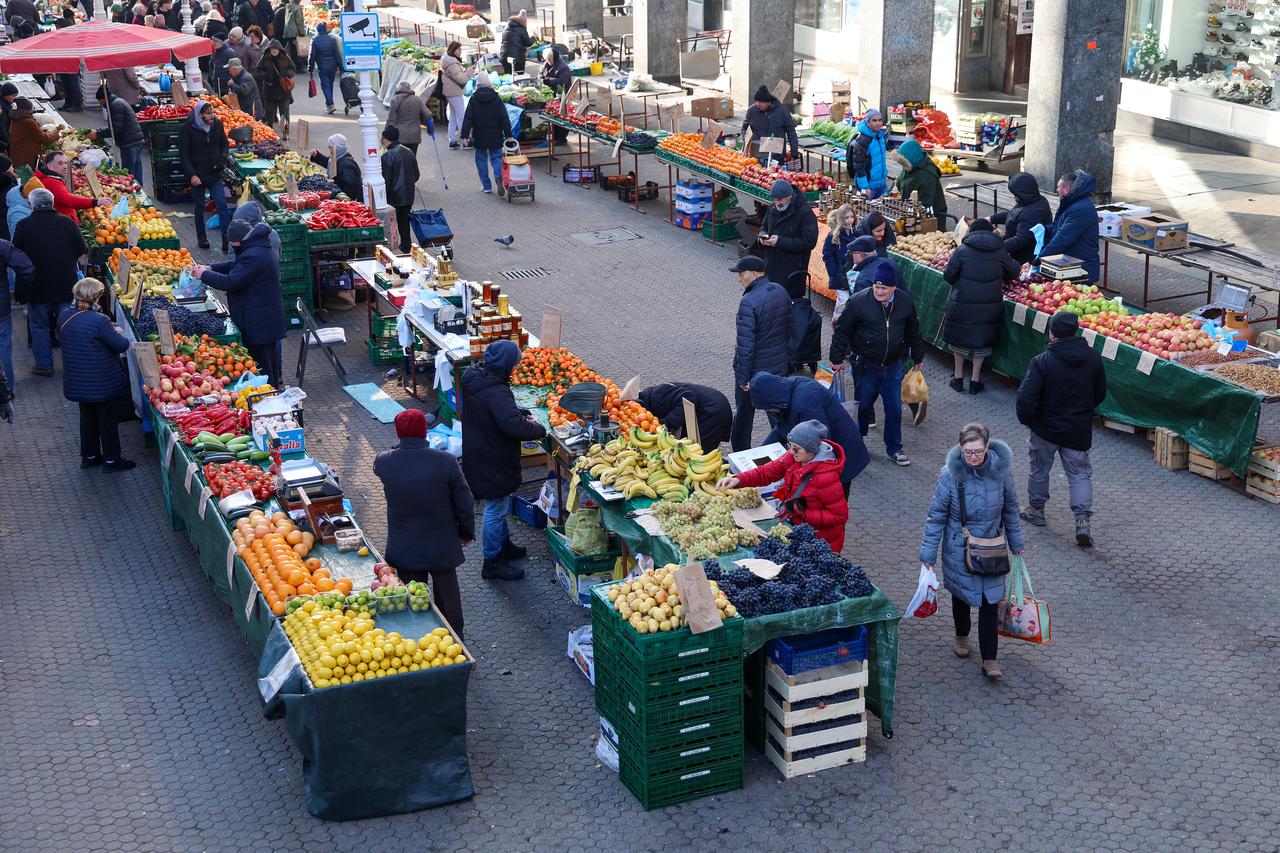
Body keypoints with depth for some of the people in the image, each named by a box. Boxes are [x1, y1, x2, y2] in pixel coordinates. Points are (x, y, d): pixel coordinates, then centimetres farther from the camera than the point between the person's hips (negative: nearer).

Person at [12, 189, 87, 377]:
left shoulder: (24, 226, -11)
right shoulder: (67, 222, -7)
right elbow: (82, 251, 1)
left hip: (37, 287, -2)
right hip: (66, 284, 2)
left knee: (39, 326, 12)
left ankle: (44, 365, 15)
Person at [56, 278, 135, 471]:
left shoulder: (64, 316, -5)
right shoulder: (99, 321, -26)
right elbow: (122, 345, -20)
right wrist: (116, 332, 2)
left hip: (77, 382, 7)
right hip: (103, 383, -7)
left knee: (88, 417, 23)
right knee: (108, 419, 8)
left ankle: (89, 455, 34)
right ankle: (111, 460, 17)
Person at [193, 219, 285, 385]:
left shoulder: (253, 257, -25)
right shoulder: (258, 249, 10)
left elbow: (230, 282, -24)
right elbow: (235, 265, 22)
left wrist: (204, 275, -11)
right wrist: (211, 268, 9)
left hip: (258, 321, -11)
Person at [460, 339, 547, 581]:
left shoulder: (474, 377, -1)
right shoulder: (496, 393, -31)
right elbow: (515, 426, -39)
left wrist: (521, 414, 2)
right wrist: (539, 429, -22)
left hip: (477, 453, 10)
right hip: (493, 463, -10)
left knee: (499, 506, 27)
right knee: (496, 510, 4)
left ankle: (503, 544, 45)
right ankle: (493, 563, 16)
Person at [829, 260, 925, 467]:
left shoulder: (905, 301, -4)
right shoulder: (859, 301, -16)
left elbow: (913, 331, 11)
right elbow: (842, 331, -7)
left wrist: (918, 357, 18)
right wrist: (837, 358, -4)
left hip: (893, 367, 3)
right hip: (866, 366, -3)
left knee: (894, 409, 8)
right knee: (862, 406, 10)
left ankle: (894, 448, 24)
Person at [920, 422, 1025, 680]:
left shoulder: (1001, 469, -14)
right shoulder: (950, 474, -20)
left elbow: (1010, 508, 2)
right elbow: (937, 514, -11)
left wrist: (1016, 543, 11)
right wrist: (929, 551, -8)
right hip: (959, 548, -1)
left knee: (989, 600, -2)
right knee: (961, 594, 19)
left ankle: (989, 660, 5)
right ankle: (961, 636, 46)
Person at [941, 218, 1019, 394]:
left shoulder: (962, 250, -7)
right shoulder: (999, 252, 0)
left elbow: (948, 275, -7)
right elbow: (1014, 272, 10)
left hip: (962, 303, -1)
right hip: (990, 305, 1)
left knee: (960, 338, 16)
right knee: (982, 340, 15)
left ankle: (958, 377, 22)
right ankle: (975, 380, 17)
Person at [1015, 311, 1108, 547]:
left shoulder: (1042, 362, -22)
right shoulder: (1092, 357, -7)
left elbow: (1026, 397, -22)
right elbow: (1100, 393, 5)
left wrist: (1026, 420, -3)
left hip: (1046, 429, -3)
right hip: (1079, 429, 3)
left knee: (1040, 469, 19)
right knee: (1080, 473, 11)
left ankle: (1036, 510, 35)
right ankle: (1083, 520, -2)